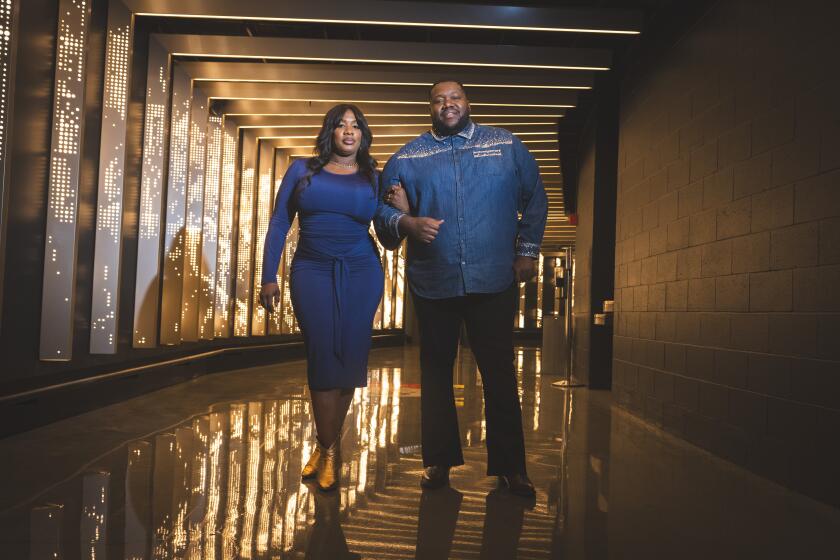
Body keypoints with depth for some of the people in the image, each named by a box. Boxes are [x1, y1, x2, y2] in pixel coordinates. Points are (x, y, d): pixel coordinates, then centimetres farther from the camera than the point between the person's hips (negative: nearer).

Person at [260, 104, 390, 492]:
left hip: (361, 274, 1)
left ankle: (326, 445, 18)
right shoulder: (303, 170, 8)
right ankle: (328, 450, 8)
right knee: (322, 358, -3)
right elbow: (279, 224, 5)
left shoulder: (373, 178, 9)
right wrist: (269, 277, -1)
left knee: (348, 358, 2)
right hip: (312, 272, -1)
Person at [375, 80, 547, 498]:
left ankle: (509, 466, 12)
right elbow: (382, 213, 7)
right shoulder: (407, 158, 8)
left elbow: (534, 199, 12)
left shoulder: (506, 146, 8)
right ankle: (438, 460, 22)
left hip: (495, 280, -1)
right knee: (436, 371, 10)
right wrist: (407, 222, -15)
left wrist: (527, 250, 5)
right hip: (432, 284, 1)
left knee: (500, 373, 2)